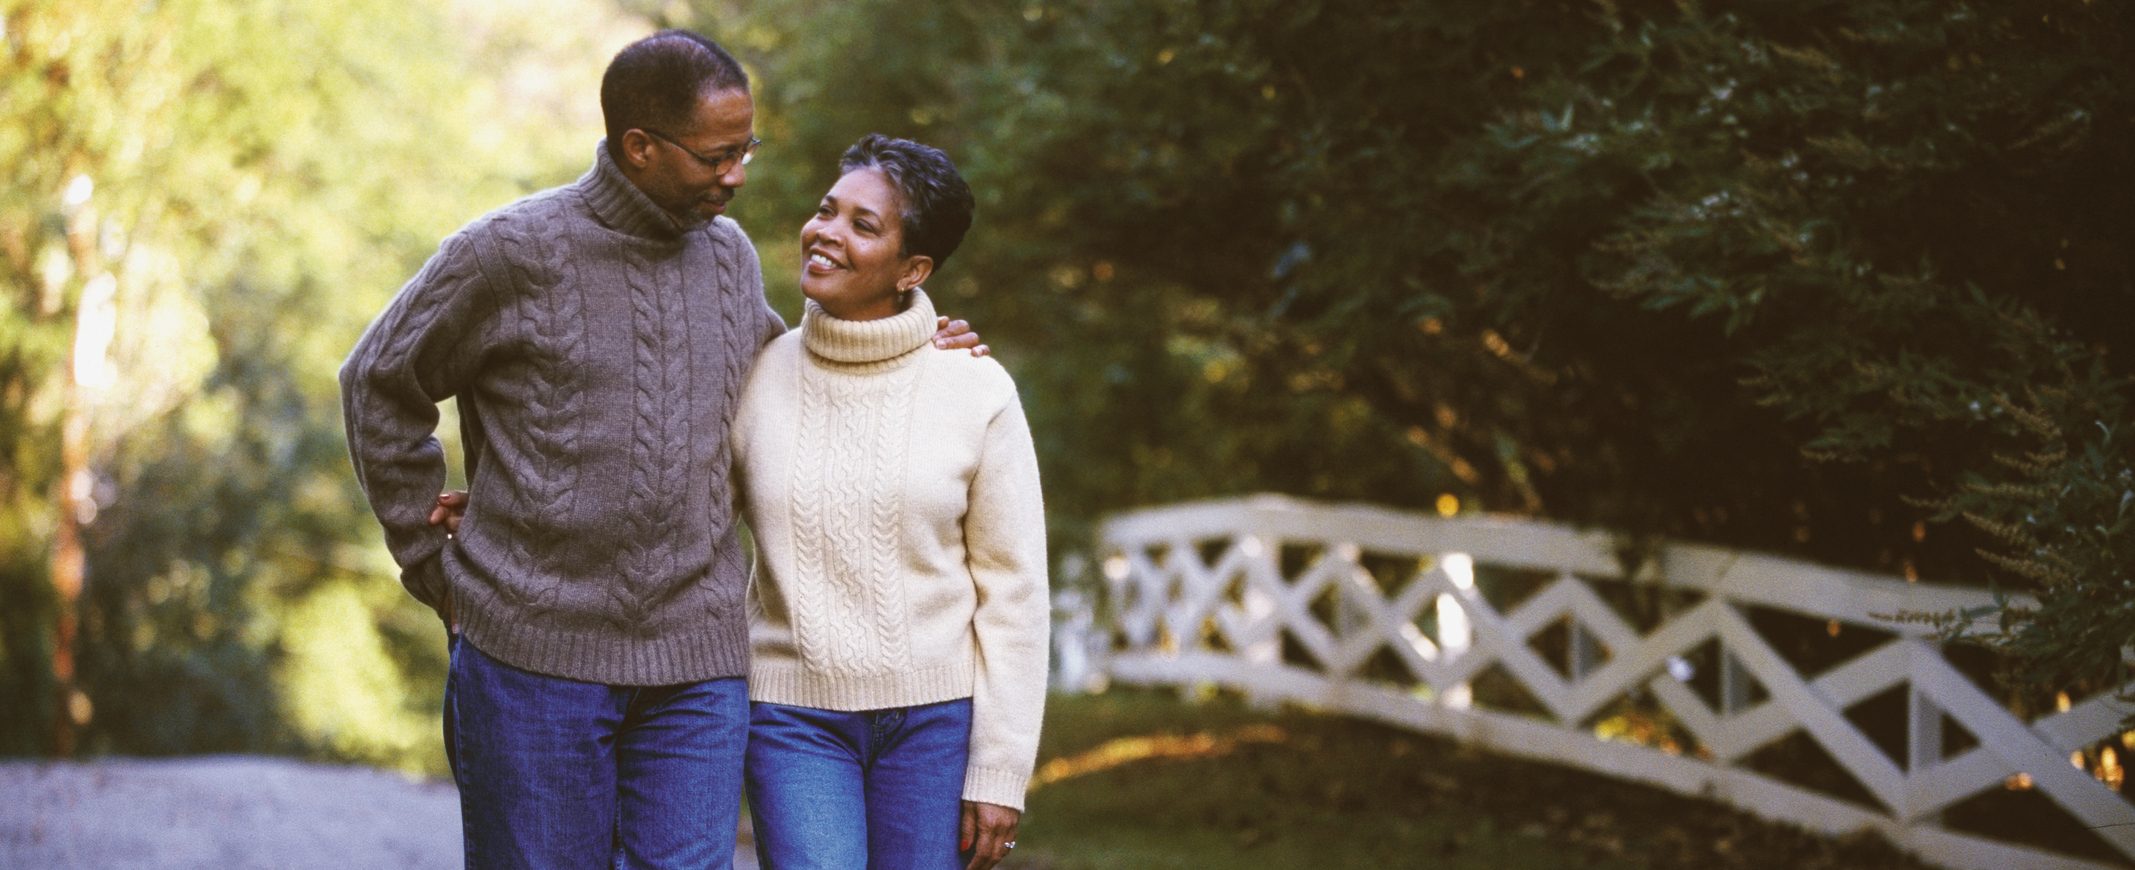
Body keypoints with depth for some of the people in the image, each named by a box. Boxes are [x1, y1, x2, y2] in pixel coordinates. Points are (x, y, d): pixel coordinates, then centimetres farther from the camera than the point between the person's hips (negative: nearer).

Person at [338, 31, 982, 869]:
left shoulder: (730, 255, 10)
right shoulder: (510, 252, -6)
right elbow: (380, 386, 6)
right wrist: (431, 563, 6)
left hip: (696, 668, 4)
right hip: (534, 655, -3)